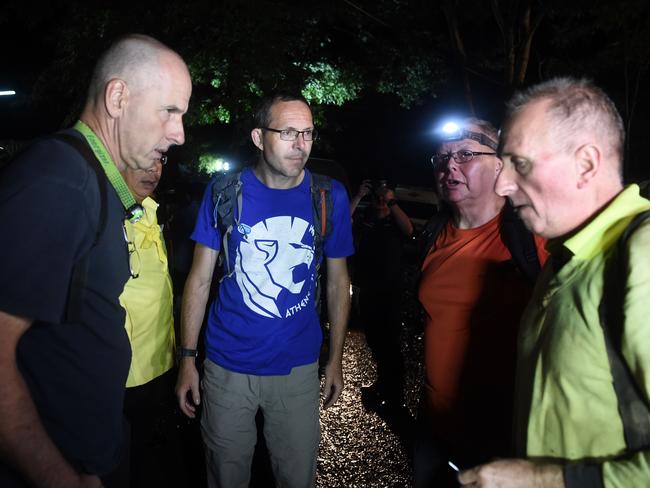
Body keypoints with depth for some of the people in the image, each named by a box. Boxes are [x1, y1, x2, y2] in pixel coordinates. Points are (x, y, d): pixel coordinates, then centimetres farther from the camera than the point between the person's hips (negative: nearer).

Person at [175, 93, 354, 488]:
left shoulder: (330, 196, -6)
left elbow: (338, 282, 3)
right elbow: (200, 279, -2)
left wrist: (336, 359, 4)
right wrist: (187, 358, -4)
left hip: (298, 367, 1)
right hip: (227, 366, 0)